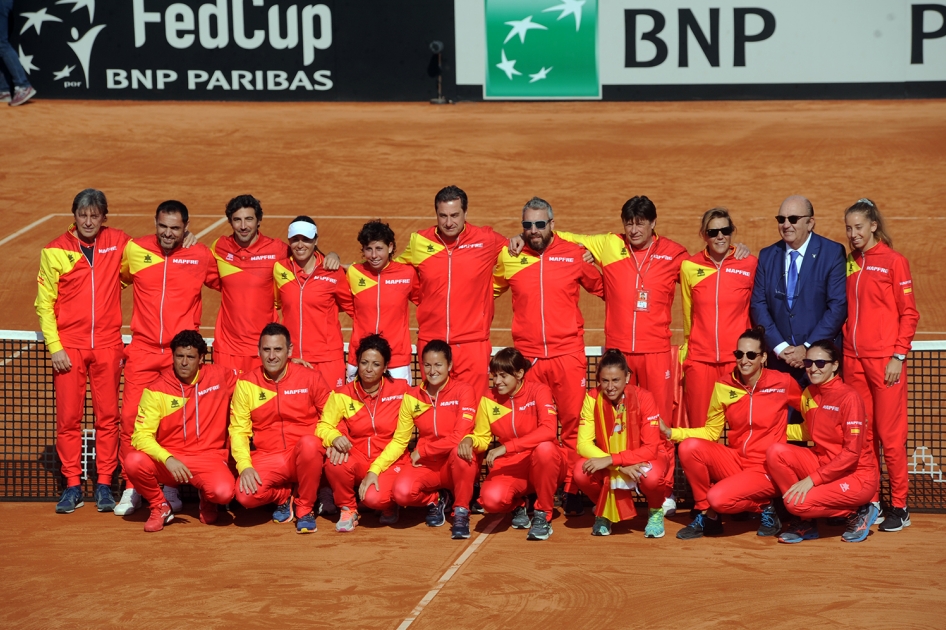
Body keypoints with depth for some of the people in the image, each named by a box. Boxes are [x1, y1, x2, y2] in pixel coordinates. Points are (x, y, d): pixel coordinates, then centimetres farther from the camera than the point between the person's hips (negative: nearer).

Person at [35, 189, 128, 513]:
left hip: (107, 346, 1)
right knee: (68, 417, 1)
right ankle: (72, 487, 8)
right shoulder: (56, 251, -1)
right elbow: (44, 303, 0)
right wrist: (54, 347, -7)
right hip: (69, 347, -1)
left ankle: (104, 484, 11)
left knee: (108, 416, 3)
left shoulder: (118, 243, 4)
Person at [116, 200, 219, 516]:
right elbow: (118, 279, 19)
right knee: (131, 416, -4)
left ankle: (170, 486, 14)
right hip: (143, 350, 1)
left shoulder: (201, 256, 0)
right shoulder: (135, 250, 2)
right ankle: (131, 489, 7)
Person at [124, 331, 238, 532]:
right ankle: (160, 507, 0)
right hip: (167, 460, 0)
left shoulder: (220, 377, -1)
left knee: (223, 492, -33)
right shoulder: (156, 391, -6)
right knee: (134, 461, -32)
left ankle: (207, 500, 10)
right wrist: (168, 459, -30)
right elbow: (141, 435, -14)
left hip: (208, 458, 0)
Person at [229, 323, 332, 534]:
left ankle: (305, 508, -11)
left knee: (309, 443, -38)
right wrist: (244, 466, -13)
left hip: (305, 454, -1)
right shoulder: (246, 384, 2)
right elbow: (238, 430, 2)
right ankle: (283, 496, 10)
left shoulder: (311, 378, 0)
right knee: (245, 495, -29)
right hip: (267, 458, 1)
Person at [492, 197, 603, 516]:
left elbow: (602, 287, 15)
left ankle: (574, 491, 6)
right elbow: (490, 289, 22)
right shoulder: (509, 257, 6)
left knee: (573, 423, -2)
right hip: (527, 355, 1)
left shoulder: (574, 255, 3)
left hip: (568, 354, -1)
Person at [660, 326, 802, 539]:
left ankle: (764, 507, 3)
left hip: (766, 469, -4)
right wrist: (671, 432, -6)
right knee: (690, 447, -22)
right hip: (735, 461, 4)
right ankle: (706, 514, -4)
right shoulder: (724, 387, 0)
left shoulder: (783, 383, -8)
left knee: (718, 498, -29)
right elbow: (711, 432, 6)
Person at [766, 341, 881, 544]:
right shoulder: (809, 394, 4)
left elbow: (852, 452, -20)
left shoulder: (849, 397, -18)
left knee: (798, 502, -26)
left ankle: (858, 513, 1)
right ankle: (804, 522, -2)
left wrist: (812, 479, -23)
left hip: (858, 475, -7)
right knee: (776, 452, -16)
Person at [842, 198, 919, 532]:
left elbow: (909, 313, -4)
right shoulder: (849, 264, 11)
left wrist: (898, 356, -10)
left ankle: (899, 506, 3)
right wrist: (843, 351, 7)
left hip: (885, 360, -5)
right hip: (854, 359, 5)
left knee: (890, 434, -4)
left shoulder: (893, 261, -3)